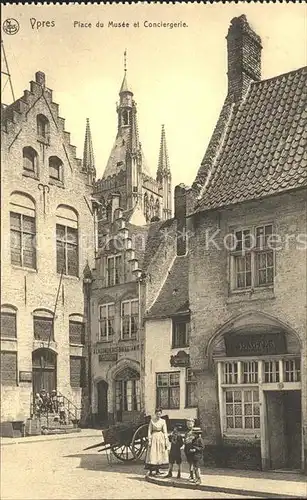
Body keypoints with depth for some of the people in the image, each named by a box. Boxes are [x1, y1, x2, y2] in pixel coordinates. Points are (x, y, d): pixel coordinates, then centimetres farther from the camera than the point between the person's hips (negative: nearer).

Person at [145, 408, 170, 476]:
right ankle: (150, 471, -3)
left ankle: (157, 470, 16)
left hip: (161, 438, 2)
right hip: (154, 437, -2)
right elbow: (149, 431, 1)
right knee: (152, 455, -5)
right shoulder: (152, 420, 0)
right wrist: (149, 440, -6)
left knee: (160, 454, 5)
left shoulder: (163, 421, 4)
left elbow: (165, 432, 4)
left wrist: (166, 441, -1)